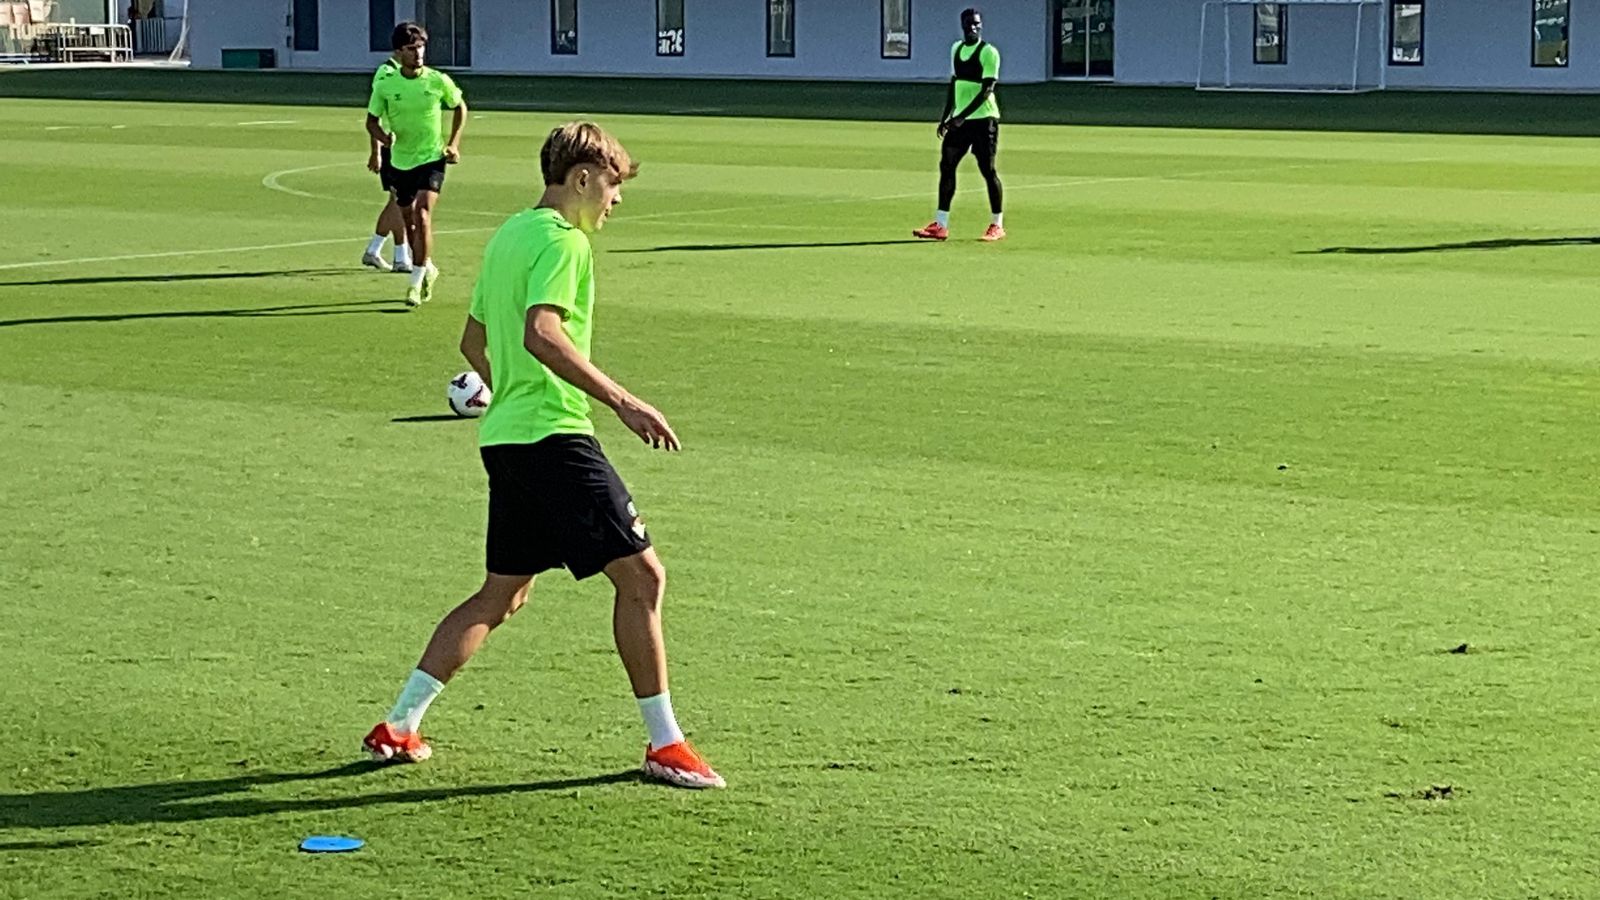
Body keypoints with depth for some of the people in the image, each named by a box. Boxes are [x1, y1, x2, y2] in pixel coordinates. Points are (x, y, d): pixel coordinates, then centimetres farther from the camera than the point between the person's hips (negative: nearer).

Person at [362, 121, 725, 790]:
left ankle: (399, 727, 17)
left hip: (505, 436, 10)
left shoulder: (510, 234, 18)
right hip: (554, 436, -10)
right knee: (640, 573, -5)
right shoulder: (562, 240, -11)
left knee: (503, 595, 17)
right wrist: (621, 400, -28)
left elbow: (474, 342, 25)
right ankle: (664, 746, -2)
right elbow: (542, 334, -26)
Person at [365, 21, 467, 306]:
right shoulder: (385, 84, -7)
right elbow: (372, 120, 3)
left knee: (422, 214, -20)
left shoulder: (438, 81, -9)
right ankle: (427, 268, 38)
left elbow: (460, 107, 9)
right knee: (409, 221, 12)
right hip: (401, 160, 3)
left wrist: (453, 143, 2)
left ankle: (417, 281, -15)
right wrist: (383, 137, -19)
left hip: (432, 157, -3)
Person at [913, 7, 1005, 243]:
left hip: (983, 119, -7)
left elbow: (986, 90, -18)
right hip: (959, 119, 7)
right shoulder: (956, 49, 12)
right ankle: (940, 225, 6)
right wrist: (945, 117, 17)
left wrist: (962, 117, -24)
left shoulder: (988, 52, -11)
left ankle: (997, 225, 5)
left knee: (987, 169, -4)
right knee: (947, 166, 3)